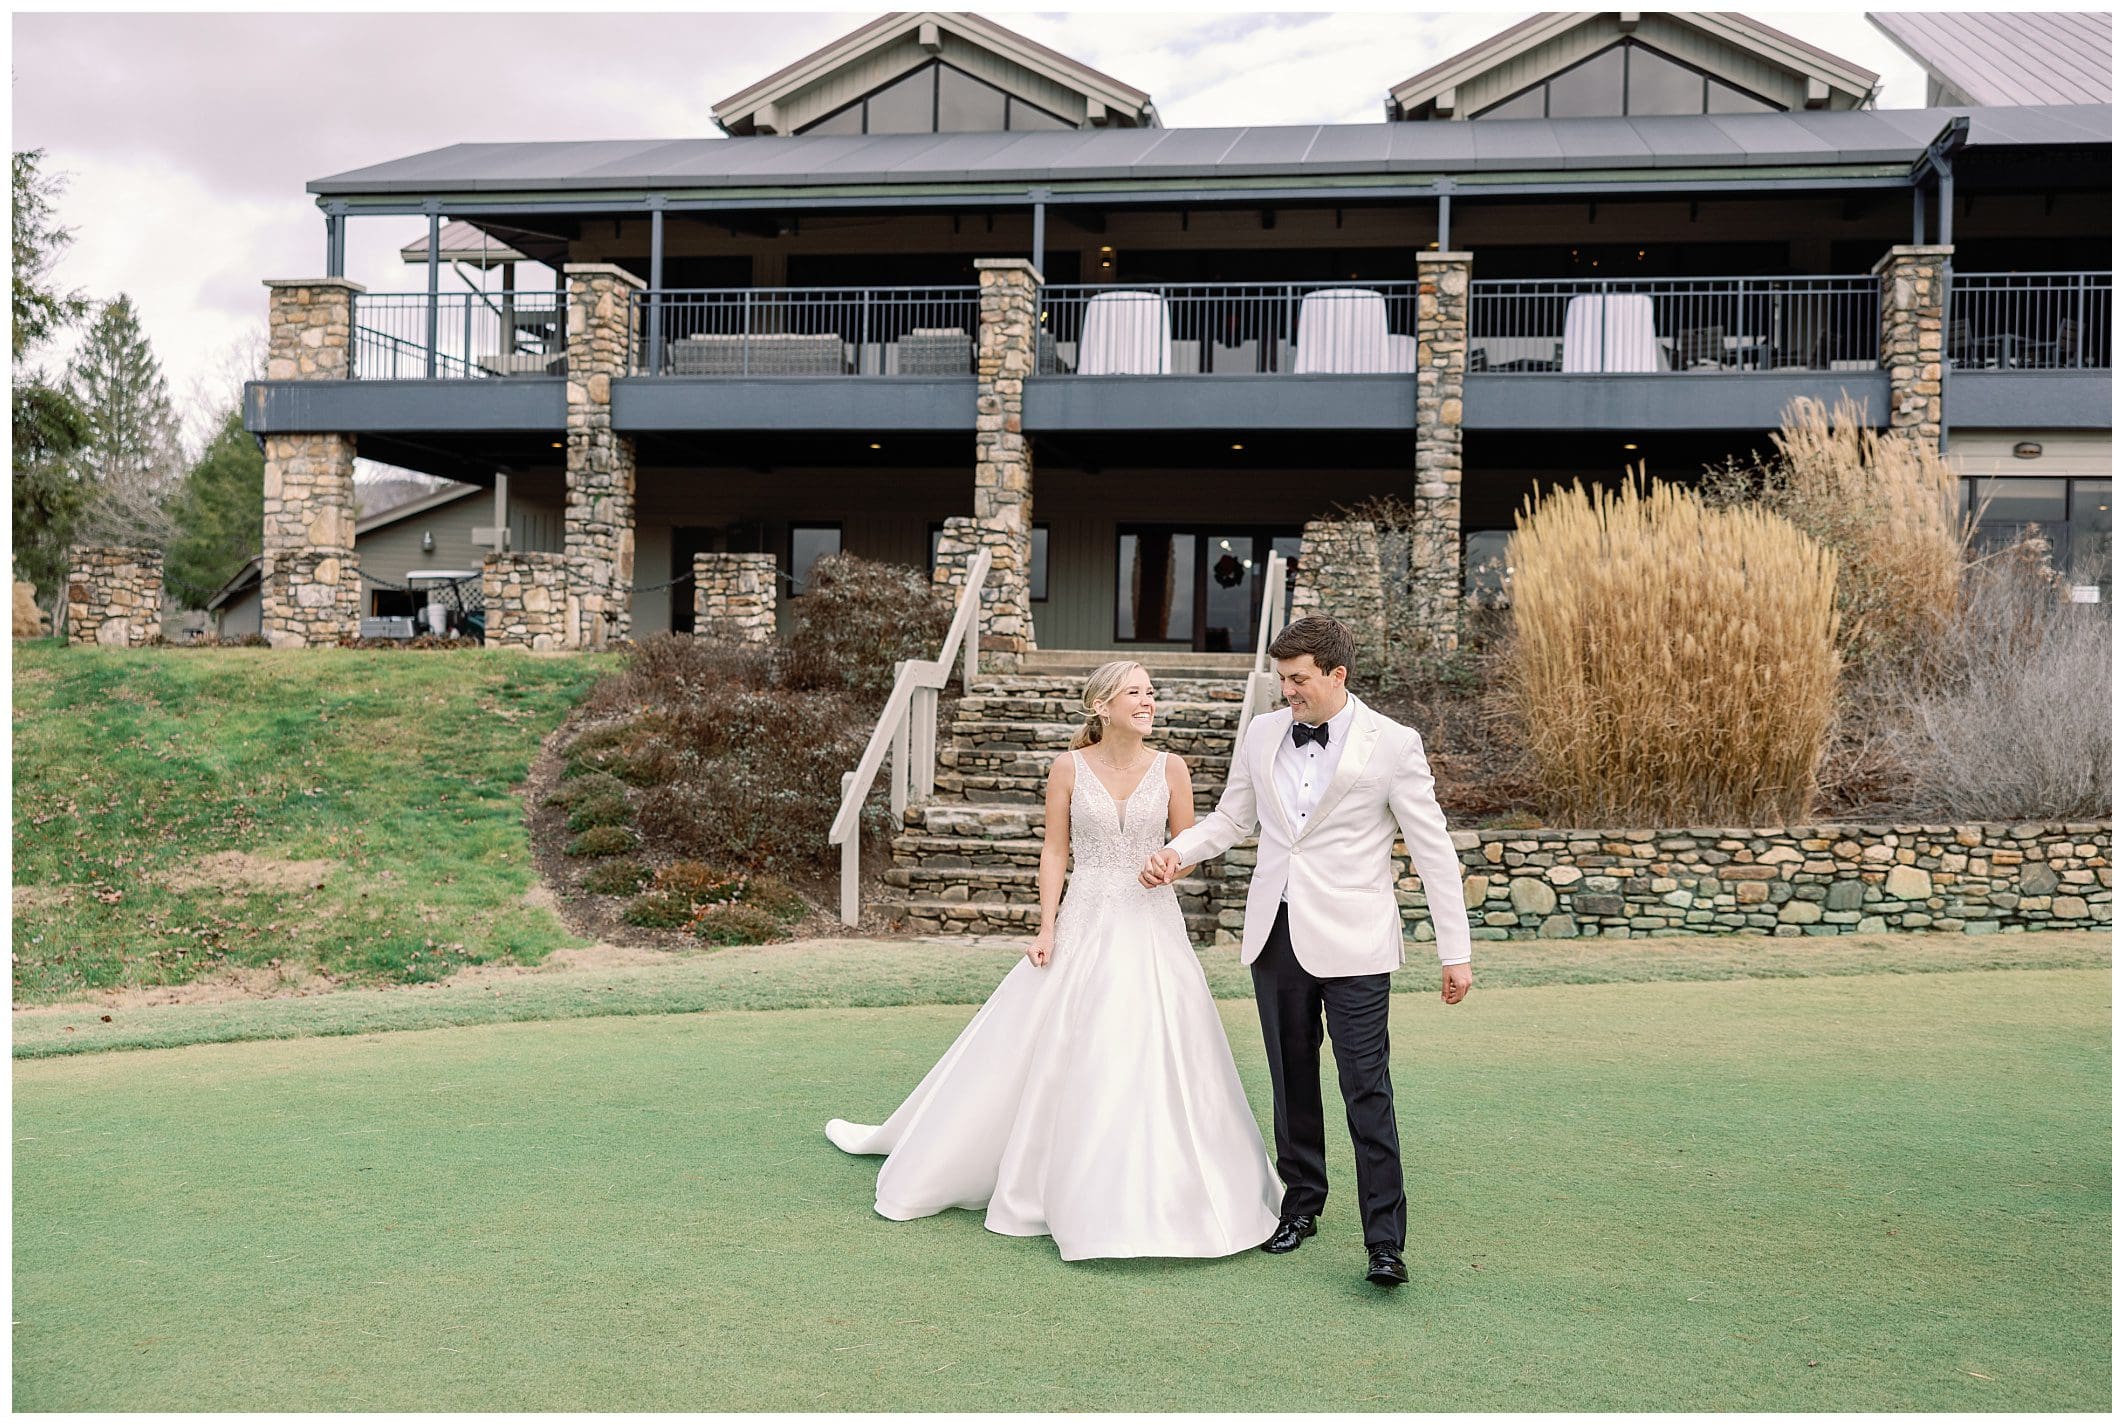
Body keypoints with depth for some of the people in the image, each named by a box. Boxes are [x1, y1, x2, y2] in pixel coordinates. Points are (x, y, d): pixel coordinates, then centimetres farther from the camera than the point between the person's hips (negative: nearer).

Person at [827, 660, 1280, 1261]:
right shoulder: (1069, 767, -2)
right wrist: (1046, 929, -6)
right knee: (1060, 1057, 4)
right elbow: (1054, 851, 0)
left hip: (1151, 929, 1)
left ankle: (1157, 1198, 13)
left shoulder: (1169, 768, 0)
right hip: (1084, 928, 0)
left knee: (1152, 1060, -1)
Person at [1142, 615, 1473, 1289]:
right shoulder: (1262, 734, 7)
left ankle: (1385, 1239, -2)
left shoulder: (1392, 744, -6)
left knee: (1366, 1088, -7)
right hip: (1275, 933, 5)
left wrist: (1455, 952, -5)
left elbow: (1434, 850, -4)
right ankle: (1301, 1202, 29)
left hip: (1351, 942, -5)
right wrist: (1175, 851, -1)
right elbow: (1231, 817, 18)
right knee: (1291, 1079, 14)